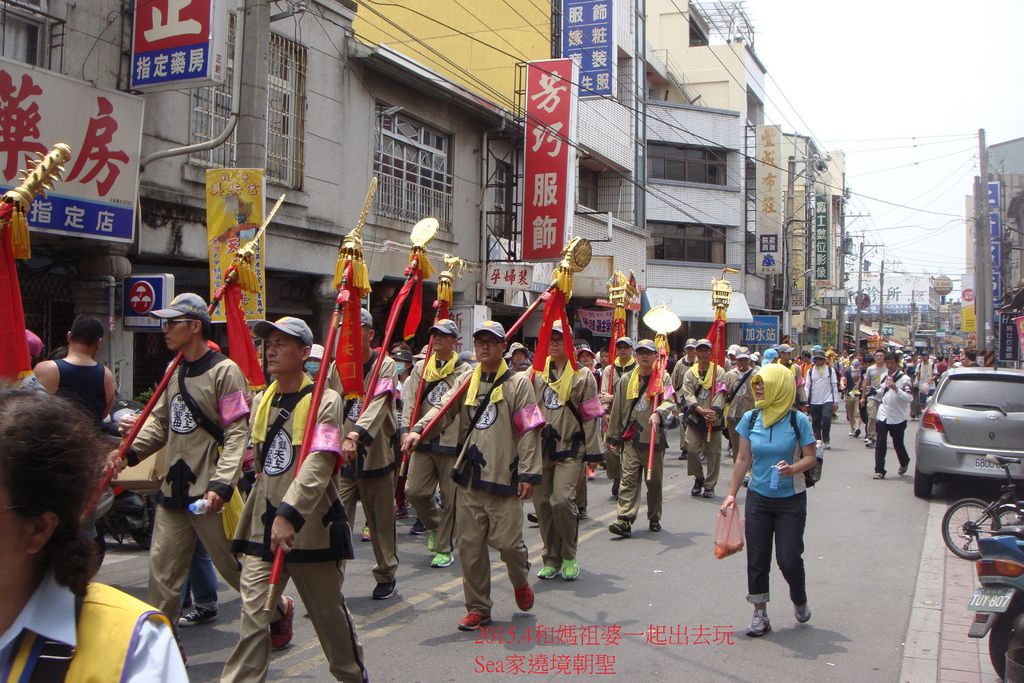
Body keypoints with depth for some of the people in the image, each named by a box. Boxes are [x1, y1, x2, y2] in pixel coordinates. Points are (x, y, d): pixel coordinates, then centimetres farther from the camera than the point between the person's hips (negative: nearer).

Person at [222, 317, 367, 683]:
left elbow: (319, 465, -25)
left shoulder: (324, 401, -12)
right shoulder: (261, 401, 8)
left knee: (329, 612, 13)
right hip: (263, 525, 5)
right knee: (253, 617, -4)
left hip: (312, 528, -4)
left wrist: (290, 513, -34)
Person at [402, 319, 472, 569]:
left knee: (449, 497, 3)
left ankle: (443, 548, 16)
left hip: (452, 442, -3)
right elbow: (411, 402, 6)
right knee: (415, 491, -1)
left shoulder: (465, 371, -2)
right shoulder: (420, 368, 9)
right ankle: (435, 525, 28)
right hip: (424, 442, 3)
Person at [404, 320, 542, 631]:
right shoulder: (467, 382, 11)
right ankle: (478, 608, 19)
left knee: (507, 540, -5)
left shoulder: (518, 383, -3)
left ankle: (520, 580, 29)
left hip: (504, 477, -4)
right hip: (469, 476, 5)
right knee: (469, 544, 6)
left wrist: (528, 474, -12)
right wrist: (418, 429, -17)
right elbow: (444, 409, 2)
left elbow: (529, 431, -7)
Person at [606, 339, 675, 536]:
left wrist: (658, 413, -34)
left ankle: (654, 518, 26)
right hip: (630, 438, 1)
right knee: (629, 479, -8)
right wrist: (613, 437, 13)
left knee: (654, 481, 10)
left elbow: (670, 401, -13)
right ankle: (625, 520, -13)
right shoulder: (626, 380, 10)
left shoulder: (663, 378, 3)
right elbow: (617, 409, 13)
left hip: (654, 437, -1)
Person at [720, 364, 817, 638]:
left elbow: (810, 457, -5)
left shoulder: (798, 420, -10)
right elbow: (743, 459, 5)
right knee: (757, 558, 4)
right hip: (758, 499, 3)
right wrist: (731, 493, 3)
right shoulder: (750, 419, -1)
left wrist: (793, 468, -26)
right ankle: (760, 615, 17)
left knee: (789, 558, -2)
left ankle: (799, 600, 29)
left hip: (791, 500, -3)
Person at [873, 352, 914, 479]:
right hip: (883, 415, 4)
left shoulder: (904, 378, -11)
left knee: (898, 443, 9)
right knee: (880, 444, -5)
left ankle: (904, 462, 39)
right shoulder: (883, 376, 9)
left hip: (898, 417, -4)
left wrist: (896, 388, -32)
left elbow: (910, 397, -22)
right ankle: (879, 470, -2)